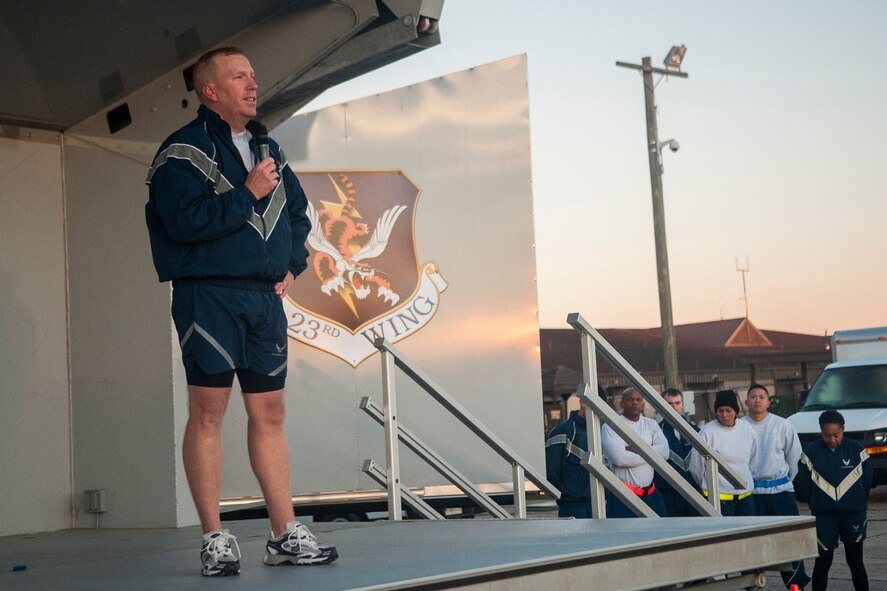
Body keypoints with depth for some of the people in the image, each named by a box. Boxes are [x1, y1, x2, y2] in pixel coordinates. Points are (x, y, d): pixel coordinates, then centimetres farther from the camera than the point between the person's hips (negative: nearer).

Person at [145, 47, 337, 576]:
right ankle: (215, 539, 2)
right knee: (208, 410, -5)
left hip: (267, 297, 7)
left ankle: (285, 534, 12)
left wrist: (293, 264, 10)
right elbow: (184, 220, -17)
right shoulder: (184, 151, -4)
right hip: (209, 294, -6)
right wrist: (248, 193, -14)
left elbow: (298, 211, 26)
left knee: (269, 413, 8)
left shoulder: (268, 149, 18)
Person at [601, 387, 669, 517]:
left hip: (651, 494, 5)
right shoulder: (610, 427, -3)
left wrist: (634, 450, -12)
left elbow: (664, 451, -3)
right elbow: (619, 458, -17)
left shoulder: (651, 424, 11)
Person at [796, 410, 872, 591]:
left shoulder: (856, 449, -2)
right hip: (823, 515, 0)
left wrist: (858, 501, 7)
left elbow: (867, 479, 4)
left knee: (855, 560, 8)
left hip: (854, 514, 0)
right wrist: (818, 502, 5)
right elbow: (804, 483, 3)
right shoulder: (811, 452, -3)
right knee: (823, 560, 2)